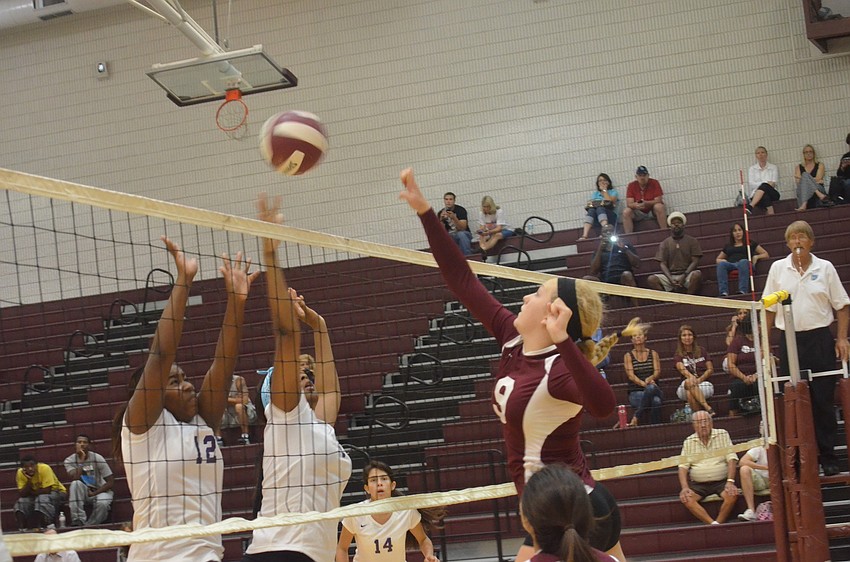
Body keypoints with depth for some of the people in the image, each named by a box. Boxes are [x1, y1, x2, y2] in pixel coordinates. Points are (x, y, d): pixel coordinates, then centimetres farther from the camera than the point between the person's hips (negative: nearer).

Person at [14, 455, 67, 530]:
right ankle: (22, 529, -15)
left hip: (56, 492, -5)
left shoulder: (44, 468, -27)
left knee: (42, 499, -35)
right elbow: (22, 494, -18)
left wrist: (31, 492, -15)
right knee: (21, 502, -20)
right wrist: (29, 481, -30)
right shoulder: (20, 473, -14)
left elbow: (47, 490, -28)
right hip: (36, 496, 5)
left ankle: (49, 527, -33)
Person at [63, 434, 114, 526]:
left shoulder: (97, 459, -11)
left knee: (102, 503, -37)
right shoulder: (69, 461, -7)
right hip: (82, 493, 2)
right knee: (75, 484, -32)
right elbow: (75, 478, -25)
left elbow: (111, 481, -10)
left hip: (99, 491, -2)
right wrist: (81, 460, -23)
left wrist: (94, 493, -18)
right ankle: (78, 521, -34)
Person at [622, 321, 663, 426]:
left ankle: (636, 418, -35)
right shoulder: (628, 356, 10)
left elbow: (658, 371, 3)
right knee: (656, 401, -37)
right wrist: (643, 383, -22)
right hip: (635, 393, -1)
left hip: (654, 390, 2)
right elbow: (630, 375, -3)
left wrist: (649, 379, -21)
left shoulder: (653, 353, 15)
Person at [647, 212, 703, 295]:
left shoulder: (692, 241, 10)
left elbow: (695, 261, 2)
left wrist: (684, 276, -15)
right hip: (670, 276, 2)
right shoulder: (664, 244, 14)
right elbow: (663, 264, 6)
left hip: (687, 275, -2)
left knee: (697, 275, -36)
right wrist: (671, 279, -13)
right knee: (651, 280, -26)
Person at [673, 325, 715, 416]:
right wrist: (691, 377, -35)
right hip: (685, 387, 0)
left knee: (690, 393, -35)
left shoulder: (702, 351, 14)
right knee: (689, 382, -37)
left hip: (704, 383, 0)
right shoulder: (678, 356, 10)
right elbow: (682, 369, -12)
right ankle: (708, 409, -45)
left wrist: (700, 379, -12)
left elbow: (710, 369, 8)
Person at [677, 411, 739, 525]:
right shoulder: (689, 441, 8)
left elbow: (732, 459, -4)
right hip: (698, 484, 1)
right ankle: (713, 524, -30)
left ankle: (717, 524, -22)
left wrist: (730, 481, -19)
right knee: (685, 497, -28)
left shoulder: (722, 435, 3)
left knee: (732, 495, -32)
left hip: (721, 481, -1)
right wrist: (685, 487, -14)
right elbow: (683, 466, 3)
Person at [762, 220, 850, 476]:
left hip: (820, 339, -1)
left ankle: (828, 457, 8)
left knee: (824, 400, 1)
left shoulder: (825, 268, 1)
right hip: (790, 341, 1)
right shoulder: (778, 268, 5)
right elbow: (769, 309, 9)